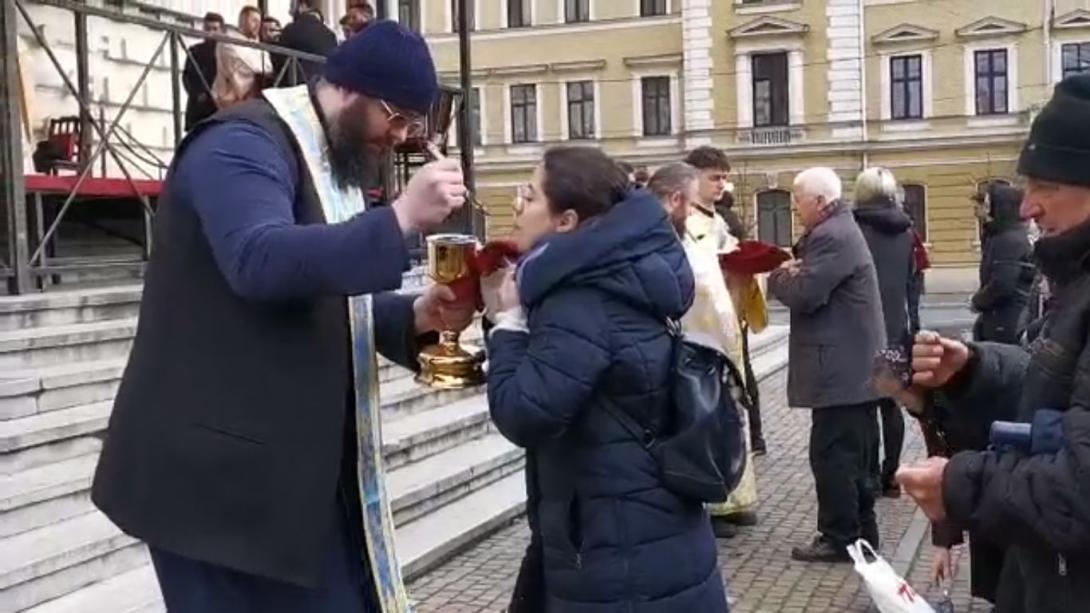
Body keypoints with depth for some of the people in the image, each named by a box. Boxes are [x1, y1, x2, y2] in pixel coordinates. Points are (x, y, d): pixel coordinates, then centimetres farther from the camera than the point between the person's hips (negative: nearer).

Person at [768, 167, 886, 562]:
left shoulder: (831, 236, -17)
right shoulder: (838, 230, 18)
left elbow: (803, 295, -22)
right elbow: (810, 279, 17)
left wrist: (776, 277, -4)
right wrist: (791, 271, -4)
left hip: (840, 368, -11)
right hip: (854, 363, 11)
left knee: (832, 456, -5)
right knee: (853, 456, 16)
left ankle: (839, 539, 2)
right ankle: (861, 529, 25)